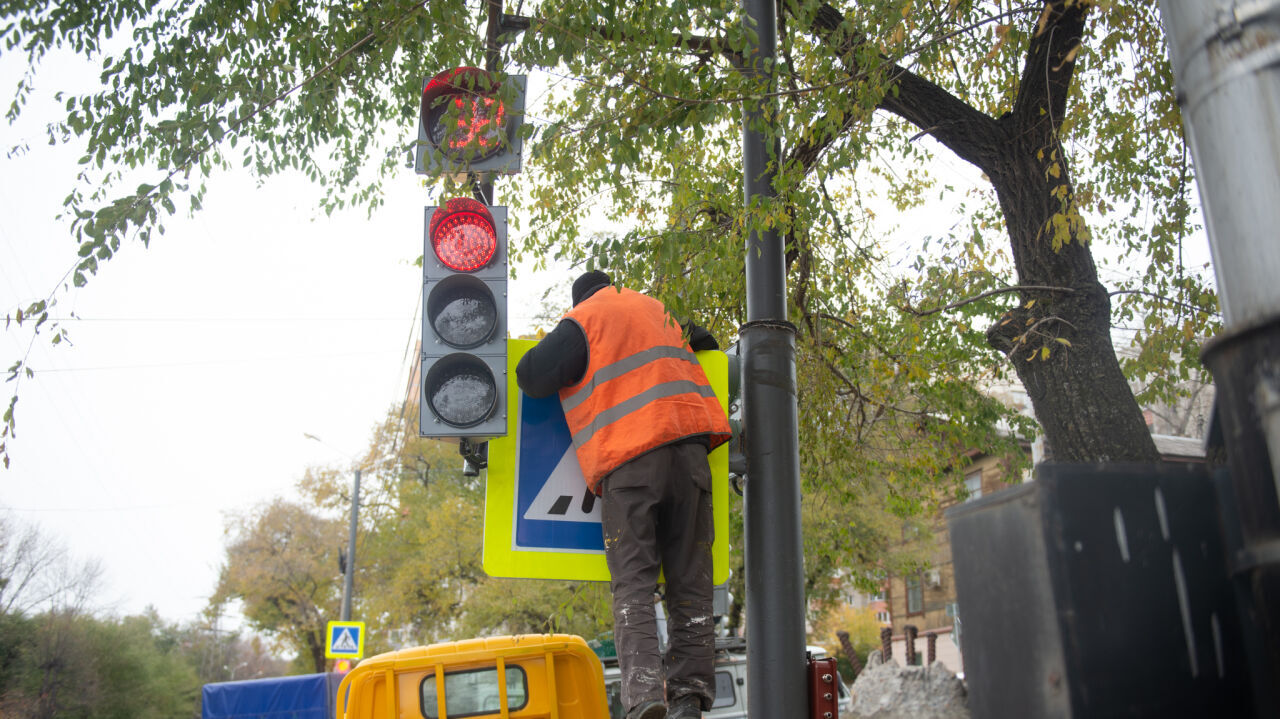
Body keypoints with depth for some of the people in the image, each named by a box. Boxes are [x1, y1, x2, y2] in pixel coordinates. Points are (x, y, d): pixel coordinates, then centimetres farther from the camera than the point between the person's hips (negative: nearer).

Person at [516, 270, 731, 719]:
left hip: (629, 461, -4)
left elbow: (532, 377, 3)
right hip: (688, 446, 4)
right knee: (689, 581, 6)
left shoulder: (581, 321, 8)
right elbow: (704, 346, 39)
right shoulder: (656, 311, 26)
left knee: (632, 585, -3)